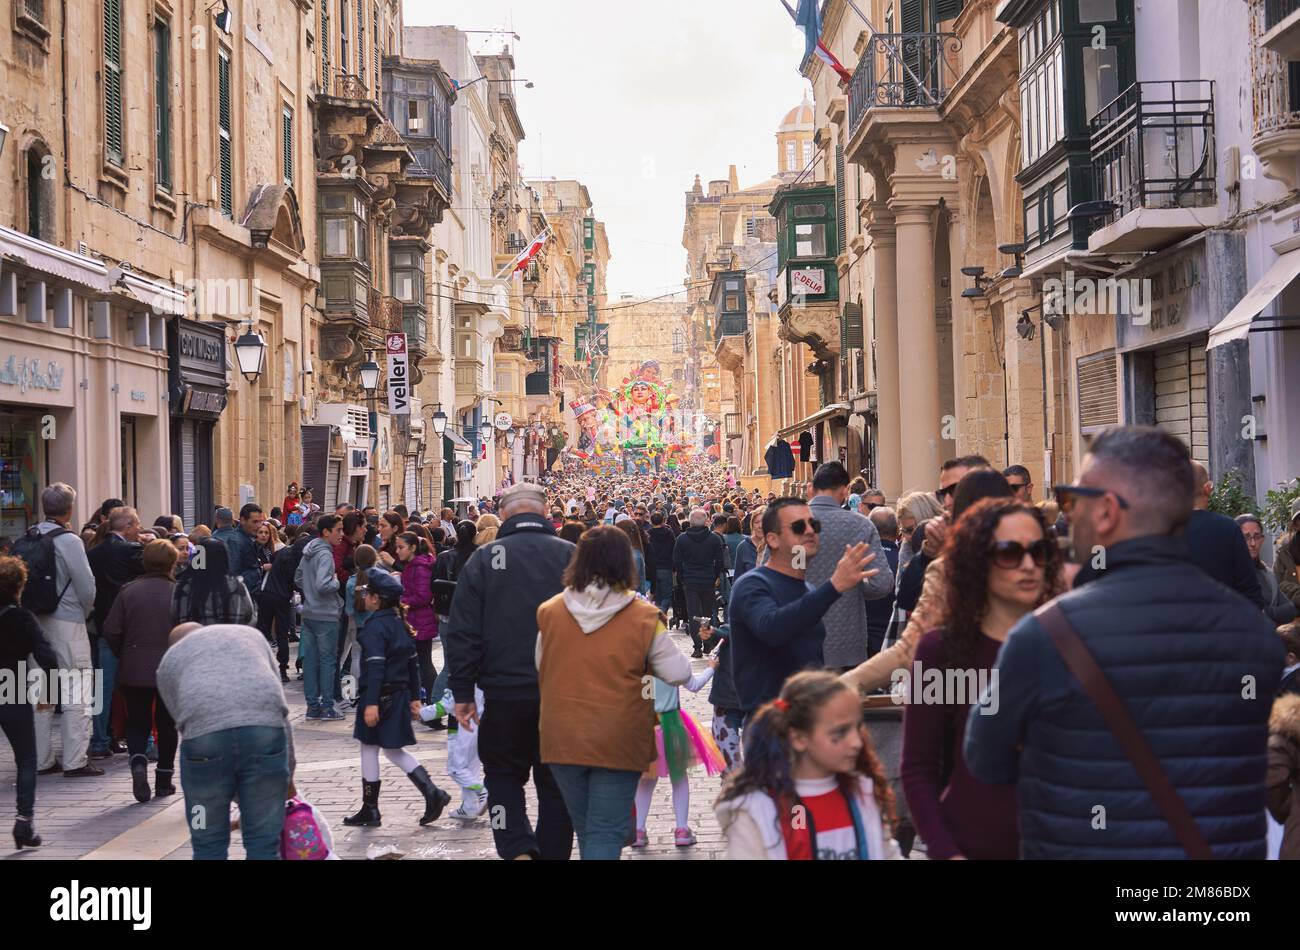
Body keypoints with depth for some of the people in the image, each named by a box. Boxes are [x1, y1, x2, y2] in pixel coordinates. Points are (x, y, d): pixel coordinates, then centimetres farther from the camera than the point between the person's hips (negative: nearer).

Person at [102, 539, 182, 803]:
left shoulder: (129, 591, -2)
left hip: (134, 671, 1)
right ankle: (164, 779, 15)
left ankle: (138, 760, -15)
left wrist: (124, 656, 12)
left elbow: (111, 630, -3)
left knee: (137, 722, 12)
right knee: (167, 724, 13)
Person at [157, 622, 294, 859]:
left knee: (209, 846, 15)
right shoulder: (250, 634, 35)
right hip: (265, 729, 1)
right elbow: (280, 709, 30)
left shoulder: (169, 659, 30)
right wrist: (288, 774, 36)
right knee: (264, 845, 10)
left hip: (205, 733, -1)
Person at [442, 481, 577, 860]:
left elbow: (462, 633, -2)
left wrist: (463, 692, 4)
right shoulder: (572, 556, 0)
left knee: (503, 774, 14)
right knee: (556, 781, 12)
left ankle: (517, 849, -4)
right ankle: (553, 852, 14)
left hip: (505, 692, -1)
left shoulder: (484, 559, -2)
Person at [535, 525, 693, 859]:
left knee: (585, 829, 19)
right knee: (606, 834, 2)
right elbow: (679, 674, -5)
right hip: (618, 740, -3)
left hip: (562, 739, 3)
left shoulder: (550, 611, -3)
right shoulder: (643, 617, -11)